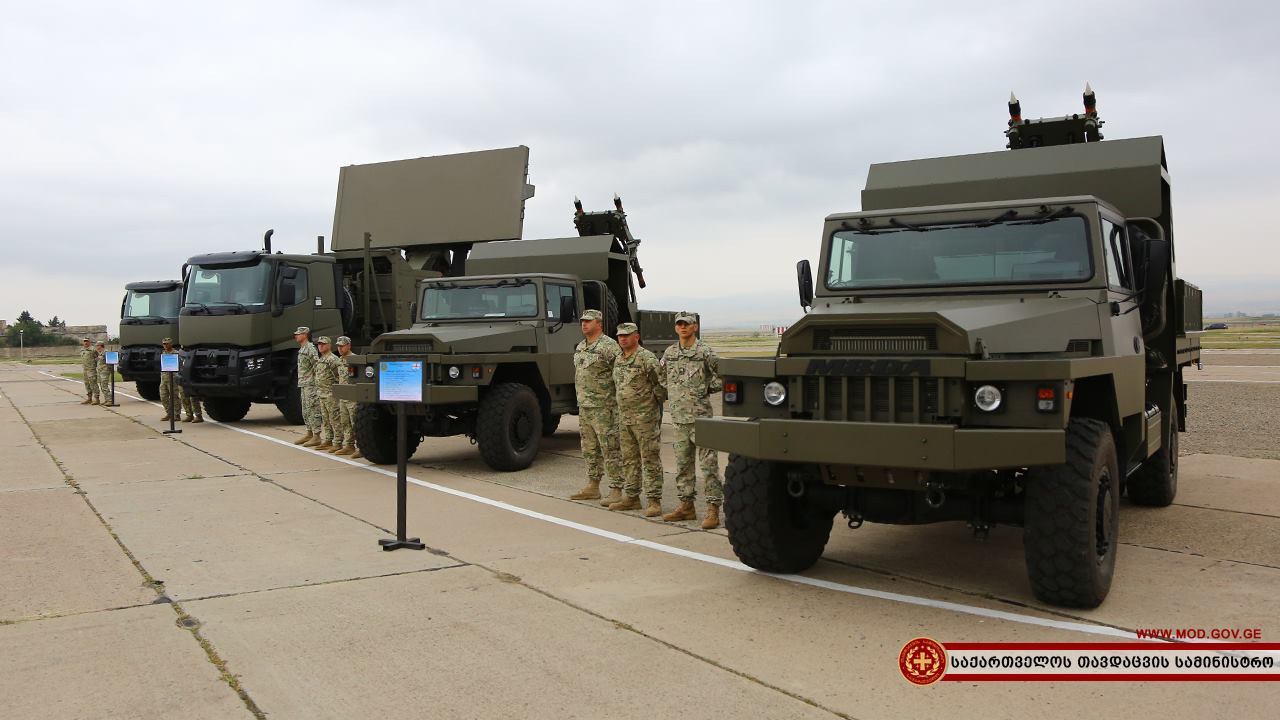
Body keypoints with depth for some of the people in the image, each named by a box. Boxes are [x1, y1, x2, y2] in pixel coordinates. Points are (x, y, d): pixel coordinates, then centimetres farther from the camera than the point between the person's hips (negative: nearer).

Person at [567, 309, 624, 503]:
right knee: (589, 449, 15)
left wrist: (618, 404, -17)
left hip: (603, 407, -9)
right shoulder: (580, 347, 15)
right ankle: (592, 487, 25)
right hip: (584, 407, 9)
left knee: (610, 450, -6)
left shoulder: (608, 346, -13)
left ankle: (616, 491, -2)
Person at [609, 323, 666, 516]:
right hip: (624, 418, 8)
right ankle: (631, 497, 22)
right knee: (629, 460, 13)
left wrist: (654, 403, -2)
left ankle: (654, 501, -2)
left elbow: (661, 386, -13)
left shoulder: (647, 359, -12)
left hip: (645, 418, -8)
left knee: (650, 460, -4)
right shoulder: (618, 361, 14)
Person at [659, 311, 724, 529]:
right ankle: (687, 505, 23)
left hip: (700, 416, -6)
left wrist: (707, 388, -5)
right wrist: (671, 393, 13)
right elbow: (663, 378, 26)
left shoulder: (705, 352, -6)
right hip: (679, 416, 6)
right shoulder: (669, 353, 11)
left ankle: (713, 510, -4)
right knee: (682, 463, 13)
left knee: (708, 464, -6)